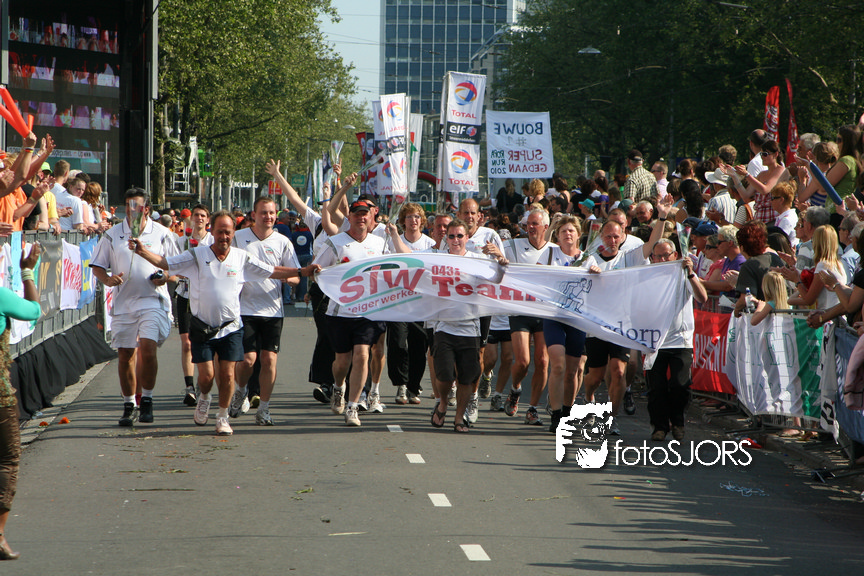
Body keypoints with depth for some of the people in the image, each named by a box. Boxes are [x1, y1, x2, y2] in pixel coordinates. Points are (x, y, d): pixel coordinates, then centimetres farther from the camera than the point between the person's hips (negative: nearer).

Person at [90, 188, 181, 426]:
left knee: (148, 348, -17)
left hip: (153, 301, -2)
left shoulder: (162, 234, 4)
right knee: (125, 354, 3)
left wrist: (166, 277, -10)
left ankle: (147, 400, -1)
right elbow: (97, 266, 11)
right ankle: (129, 405, 15)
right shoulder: (112, 235, 8)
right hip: (123, 301, 2)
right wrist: (107, 278, -10)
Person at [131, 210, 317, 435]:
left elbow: (272, 272, 10)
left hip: (231, 328, 1)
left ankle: (222, 417, 14)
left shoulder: (242, 258, 3)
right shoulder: (196, 256, -2)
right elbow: (164, 263, -2)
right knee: (206, 375, -5)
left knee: (227, 375, -4)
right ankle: (204, 398, 29)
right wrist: (142, 251, -17)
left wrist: (302, 272, 5)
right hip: (202, 328, -1)